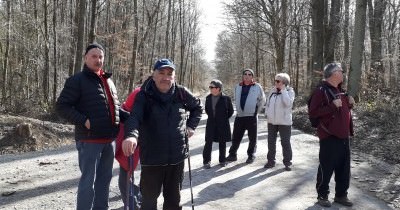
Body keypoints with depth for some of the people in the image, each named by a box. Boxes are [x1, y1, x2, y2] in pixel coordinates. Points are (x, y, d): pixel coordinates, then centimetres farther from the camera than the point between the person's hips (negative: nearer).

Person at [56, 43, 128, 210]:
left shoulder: (108, 81, 16)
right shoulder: (77, 80, -6)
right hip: (89, 139, -7)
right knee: (88, 180, -1)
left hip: (108, 139, 7)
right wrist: (84, 121, -20)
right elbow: (61, 106, -10)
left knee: (104, 177, 16)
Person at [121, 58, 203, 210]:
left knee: (174, 197, 17)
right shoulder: (144, 95, -11)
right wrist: (131, 135, -47)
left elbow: (197, 107, 19)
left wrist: (191, 126, 8)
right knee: (149, 198, 6)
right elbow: (134, 117, -28)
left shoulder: (181, 93, 0)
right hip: (152, 157, -3)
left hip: (177, 156, 3)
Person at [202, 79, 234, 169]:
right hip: (211, 124, 2)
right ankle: (206, 161, 8)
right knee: (208, 142, -1)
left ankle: (222, 160, 22)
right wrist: (211, 116, 11)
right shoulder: (208, 98, 2)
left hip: (222, 125, -2)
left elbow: (231, 111, 3)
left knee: (222, 143, 8)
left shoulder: (226, 98, -8)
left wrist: (224, 118, 3)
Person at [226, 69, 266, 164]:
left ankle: (251, 156, 18)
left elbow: (262, 100, 5)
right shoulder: (238, 87, 8)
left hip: (252, 117, -3)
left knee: (252, 138, 5)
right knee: (236, 137, 8)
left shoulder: (257, 87, -3)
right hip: (239, 116, 3)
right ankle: (232, 154, 19)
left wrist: (256, 111, 4)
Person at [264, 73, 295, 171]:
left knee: (285, 142, 1)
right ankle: (271, 161, 23)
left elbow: (288, 103, -25)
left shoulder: (289, 91, -7)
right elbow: (268, 103, 17)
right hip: (272, 121, 5)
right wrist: (267, 113, 4)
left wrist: (283, 90, -20)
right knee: (271, 142, 12)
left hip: (284, 122, -5)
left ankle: (287, 162, 12)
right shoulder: (273, 91, 8)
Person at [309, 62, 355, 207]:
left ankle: (341, 195, 28)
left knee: (344, 169, 14)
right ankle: (322, 195, 17)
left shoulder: (341, 90, 15)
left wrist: (350, 104, 6)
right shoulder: (321, 91, -12)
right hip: (329, 136, -8)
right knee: (326, 168, 2)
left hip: (344, 136, 8)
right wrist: (332, 106, -24)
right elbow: (313, 112, -20)